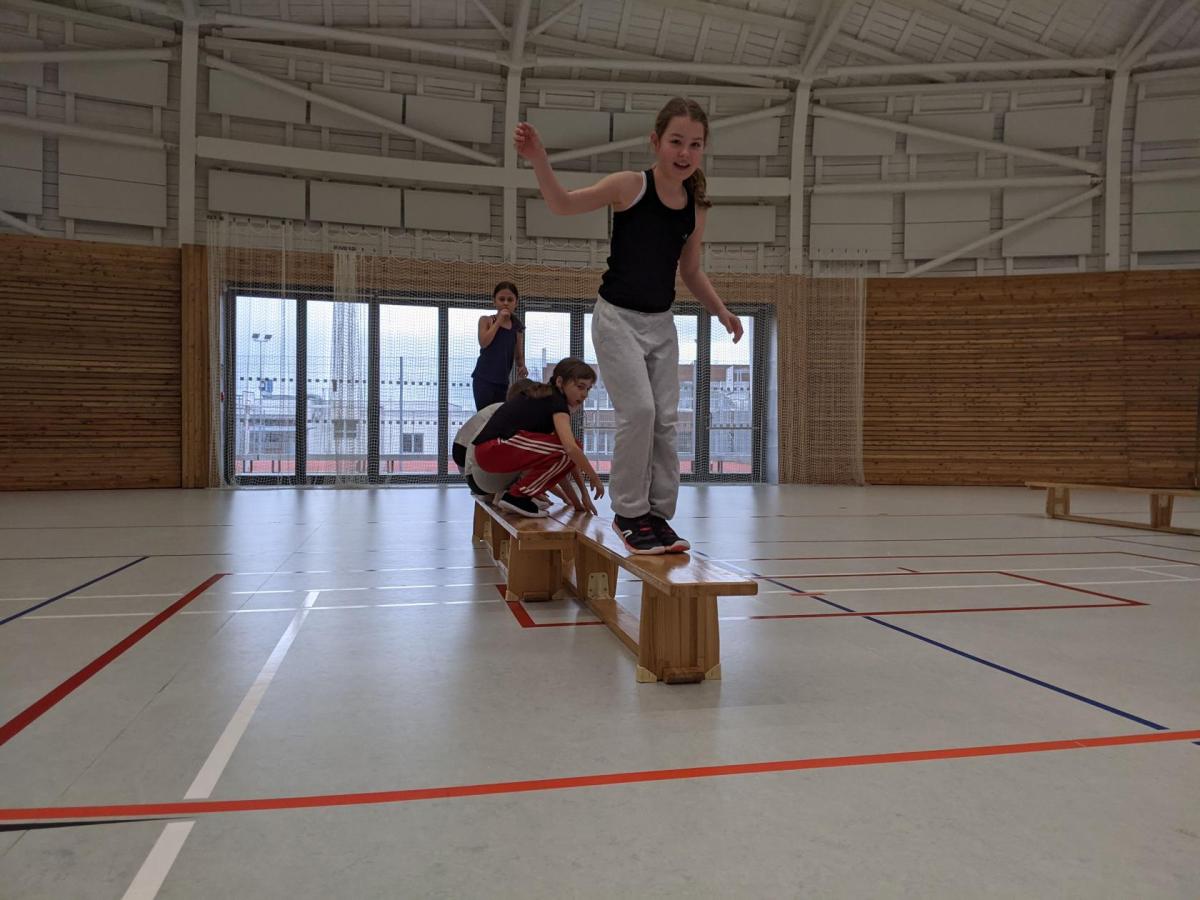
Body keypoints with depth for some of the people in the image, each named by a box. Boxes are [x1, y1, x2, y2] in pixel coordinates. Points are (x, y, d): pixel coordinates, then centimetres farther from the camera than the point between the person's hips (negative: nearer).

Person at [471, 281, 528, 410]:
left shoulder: (517, 327, 10)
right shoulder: (486, 320, 2)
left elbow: (519, 355, 15)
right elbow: (484, 342, -15)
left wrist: (522, 366, -7)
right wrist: (498, 321, -9)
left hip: (503, 381, 4)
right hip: (484, 378, -4)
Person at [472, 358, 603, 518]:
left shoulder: (545, 399, 18)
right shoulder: (557, 402, -9)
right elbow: (571, 448, -25)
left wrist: (584, 493, 16)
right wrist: (595, 478, -13)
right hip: (491, 449, -10)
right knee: (567, 453, -18)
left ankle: (514, 487, 12)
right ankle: (517, 496, -9)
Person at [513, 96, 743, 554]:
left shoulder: (696, 207, 3)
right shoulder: (631, 185, -11)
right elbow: (563, 204, -15)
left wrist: (721, 311, 10)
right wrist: (539, 160, -31)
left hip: (661, 323, 5)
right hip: (618, 316, -5)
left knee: (666, 420, 2)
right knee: (638, 410, -15)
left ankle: (658, 514, 14)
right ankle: (629, 512, 0)